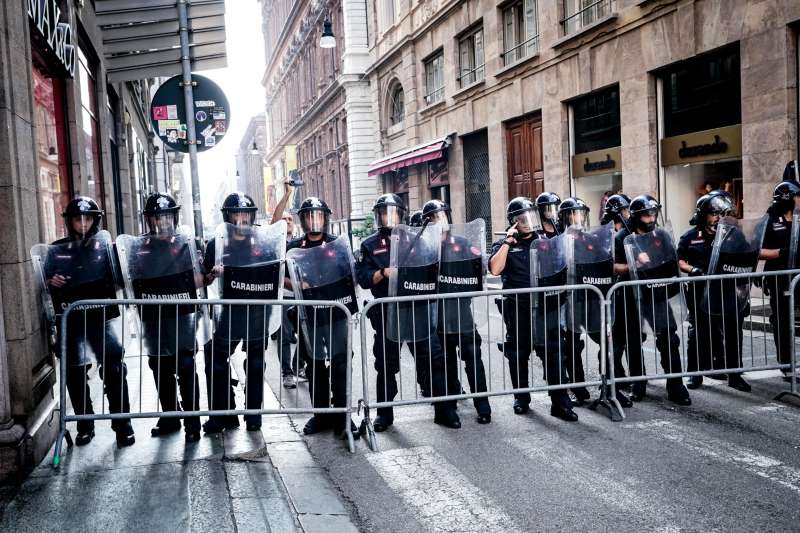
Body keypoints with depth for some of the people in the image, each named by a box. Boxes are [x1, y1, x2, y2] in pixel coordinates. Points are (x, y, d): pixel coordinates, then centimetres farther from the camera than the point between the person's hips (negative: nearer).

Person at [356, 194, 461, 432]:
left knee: (433, 358, -1)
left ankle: (444, 410, 10)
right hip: (386, 313, -1)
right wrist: (383, 273, -17)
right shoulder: (370, 245, 7)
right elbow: (362, 278, -1)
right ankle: (384, 413, 22)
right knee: (386, 364, 9)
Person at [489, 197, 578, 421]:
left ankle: (560, 403, 2)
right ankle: (521, 398, 26)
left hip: (545, 306, 1)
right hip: (517, 308, -1)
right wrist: (508, 241, -12)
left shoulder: (543, 242, 12)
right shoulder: (504, 245, 5)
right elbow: (495, 269, -14)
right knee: (518, 355, 10)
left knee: (553, 354, -3)